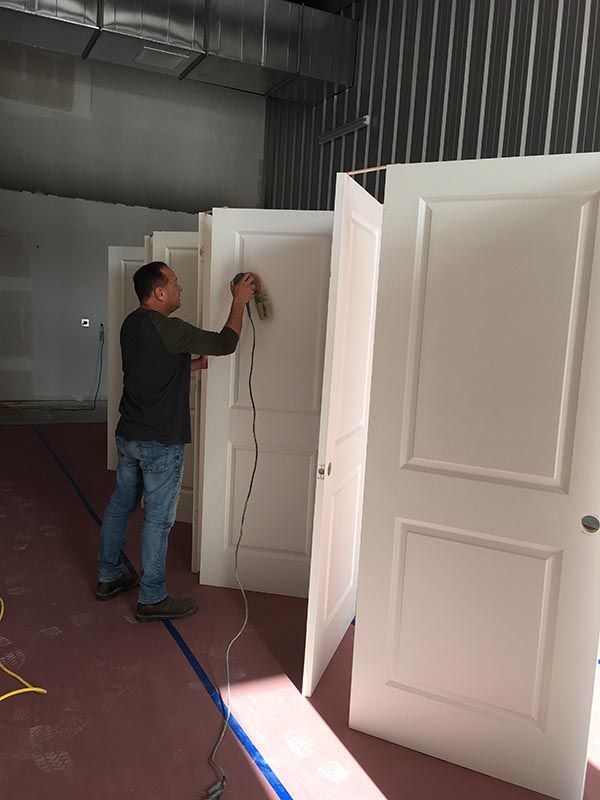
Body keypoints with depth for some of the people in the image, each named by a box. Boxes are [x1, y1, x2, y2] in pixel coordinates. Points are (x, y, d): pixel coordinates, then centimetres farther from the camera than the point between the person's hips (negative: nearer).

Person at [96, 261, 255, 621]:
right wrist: (240, 300, -6)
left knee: (120, 506, 19)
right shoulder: (167, 328, -22)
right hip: (161, 443, -9)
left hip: (129, 436, 9)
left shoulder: (132, 324, 6)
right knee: (158, 520, 3)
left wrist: (199, 363, 14)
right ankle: (152, 599, 16)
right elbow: (226, 343, -17)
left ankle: (109, 577, 36)